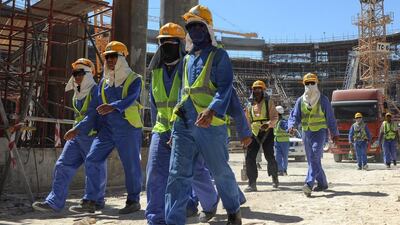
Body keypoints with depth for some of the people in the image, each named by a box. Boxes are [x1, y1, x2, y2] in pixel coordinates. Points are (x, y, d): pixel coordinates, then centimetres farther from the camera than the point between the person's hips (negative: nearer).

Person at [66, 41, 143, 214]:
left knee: (131, 166, 2)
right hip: (107, 129, 5)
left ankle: (133, 201, 19)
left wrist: (113, 106, -42)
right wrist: (78, 128, 11)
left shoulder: (134, 79, -2)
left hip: (128, 129, -5)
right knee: (91, 161, -3)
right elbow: (95, 108, 16)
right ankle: (89, 201, 6)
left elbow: (130, 99, -22)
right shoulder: (104, 82, 14)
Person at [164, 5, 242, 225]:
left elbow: (225, 87, -10)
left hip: (210, 124, -5)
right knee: (178, 174, -2)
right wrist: (176, 123, 20)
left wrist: (212, 110, -28)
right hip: (183, 124, 5)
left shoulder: (218, 55, 2)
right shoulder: (187, 59, 20)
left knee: (221, 171, 8)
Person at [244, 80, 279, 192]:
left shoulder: (268, 102, 3)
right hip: (254, 133, 4)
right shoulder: (250, 105, 16)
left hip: (267, 132, -3)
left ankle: (274, 177, 26)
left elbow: (275, 116, -6)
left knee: (270, 157, -2)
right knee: (250, 157, -8)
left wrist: (268, 124, -26)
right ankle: (252, 184, -6)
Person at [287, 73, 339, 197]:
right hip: (306, 132, 5)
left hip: (320, 131, -5)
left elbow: (330, 117, 3)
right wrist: (291, 126, -19)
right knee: (311, 160, 11)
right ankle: (322, 183, 26)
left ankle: (309, 184, -28)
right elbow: (294, 116, 2)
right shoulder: (300, 100, 6)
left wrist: (334, 133, 6)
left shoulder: (323, 99, -2)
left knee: (314, 157, -19)